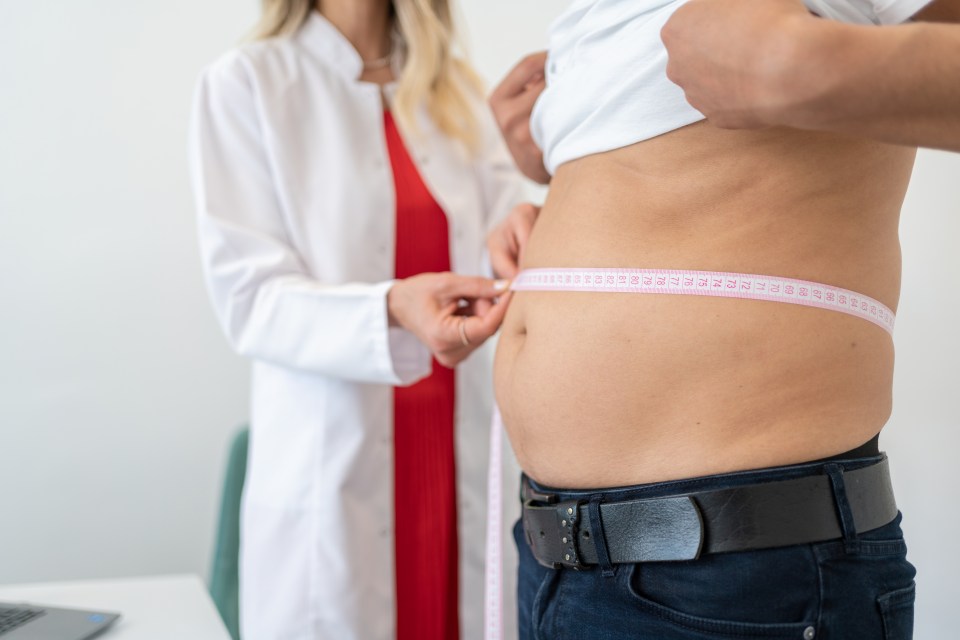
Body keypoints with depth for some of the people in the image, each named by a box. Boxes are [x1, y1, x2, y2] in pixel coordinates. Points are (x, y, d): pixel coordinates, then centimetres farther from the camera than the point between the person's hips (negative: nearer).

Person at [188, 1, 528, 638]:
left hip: (462, 461, 4)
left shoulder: (458, 88, 12)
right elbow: (249, 300, -9)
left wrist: (525, 235, -17)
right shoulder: (245, 82, -2)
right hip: (332, 462, -3)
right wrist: (391, 311, -26)